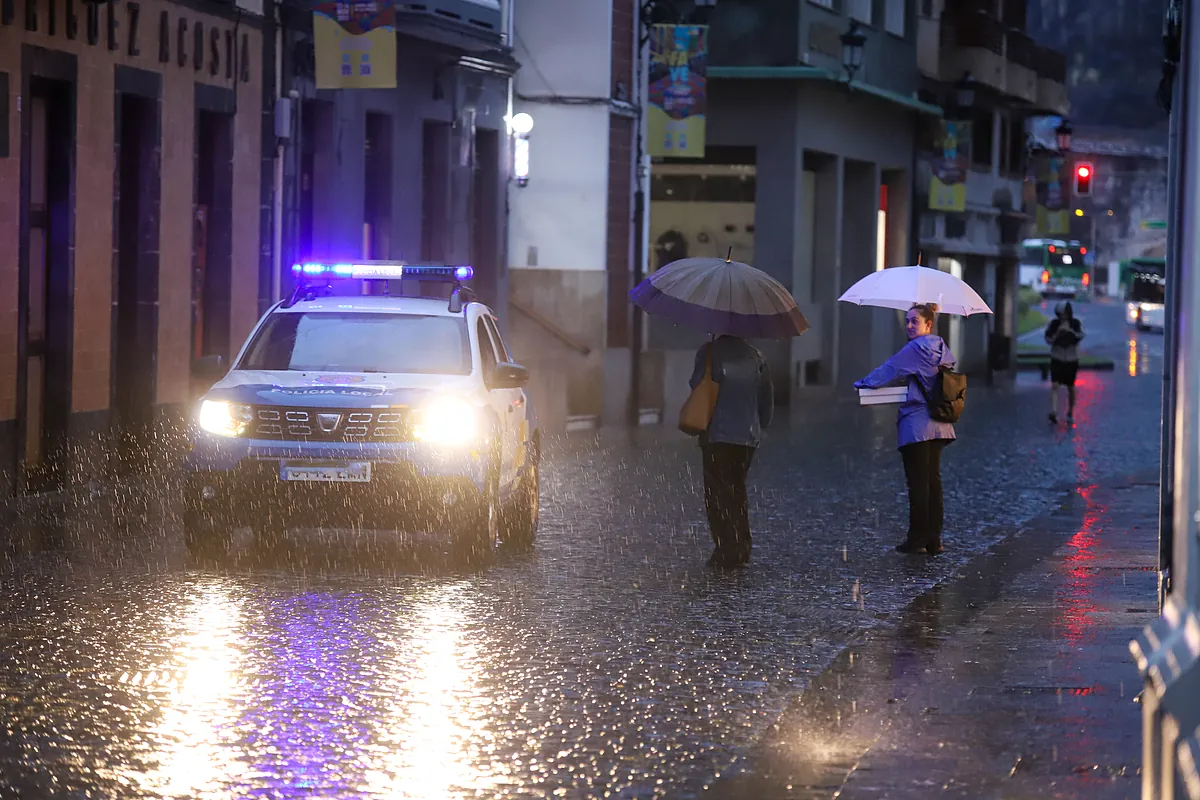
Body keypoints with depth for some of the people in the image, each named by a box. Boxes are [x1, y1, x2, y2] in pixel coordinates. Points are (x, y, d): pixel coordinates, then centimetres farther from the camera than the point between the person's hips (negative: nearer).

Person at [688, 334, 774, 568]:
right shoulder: (754, 355, 9)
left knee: (718, 490, -2)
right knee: (738, 488, 18)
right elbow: (768, 393, 10)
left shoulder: (709, 352, -5)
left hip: (717, 434, -5)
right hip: (748, 435, 5)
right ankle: (742, 549, 15)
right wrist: (762, 424, 19)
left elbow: (697, 384, -12)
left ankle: (726, 550, -10)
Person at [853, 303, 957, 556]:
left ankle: (917, 539, 1)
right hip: (939, 426, 8)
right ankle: (934, 539, 13)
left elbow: (888, 371, -7)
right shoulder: (942, 350, 11)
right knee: (933, 479, 11)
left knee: (918, 483, -3)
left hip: (916, 425, -8)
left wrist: (861, 384, 7)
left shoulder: (915, 349, -14)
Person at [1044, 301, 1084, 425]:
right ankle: (1053, 413, -24)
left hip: (1072, 360, 1)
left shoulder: (1075, 323, -3)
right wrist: (1058, 332, -19)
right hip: (1057, 359, -1)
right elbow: (1048, 340, -3)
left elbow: (1080, 336, -18)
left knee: (1071, 387, 10)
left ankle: (1070, 413, 26)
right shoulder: (1054, 324, -2)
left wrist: (1070, 330, -33)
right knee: (1055, 386, -15)